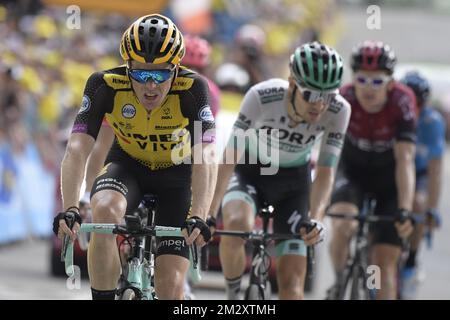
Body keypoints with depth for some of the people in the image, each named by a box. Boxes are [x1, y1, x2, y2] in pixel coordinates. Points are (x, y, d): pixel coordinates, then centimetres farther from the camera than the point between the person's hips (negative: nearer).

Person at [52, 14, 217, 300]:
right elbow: (77, 150, -35)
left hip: (176, 172, -1)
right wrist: (70, 210, -50)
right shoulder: (106, 85, -28)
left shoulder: (192, 89, -30)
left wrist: (198, 217, -54)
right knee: (105, 211, -35)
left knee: (170, 284, -12)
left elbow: (204, 158, -39)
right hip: (127, 166, 1)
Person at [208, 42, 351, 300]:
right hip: (249, 172, -2)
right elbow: (231, 155, -29)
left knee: (292, 282, -7)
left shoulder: (338, 111, -24)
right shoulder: (263, 97, -31)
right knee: (237, 224, -36)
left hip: (293, 181, 2)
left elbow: (325, 173, -22)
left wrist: (316, 219, -39)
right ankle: (233, 296, -10)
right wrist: (211, 210, -37)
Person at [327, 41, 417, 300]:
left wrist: (405, 210, -44)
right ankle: (339, 283, -2)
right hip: (353, 174, 0)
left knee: (385, 260, -7)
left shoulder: (402, 102, -27)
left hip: (389, 180, 0)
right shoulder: (343, 100, -25)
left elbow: (405, 161, -33)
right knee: (344, 225, -28)